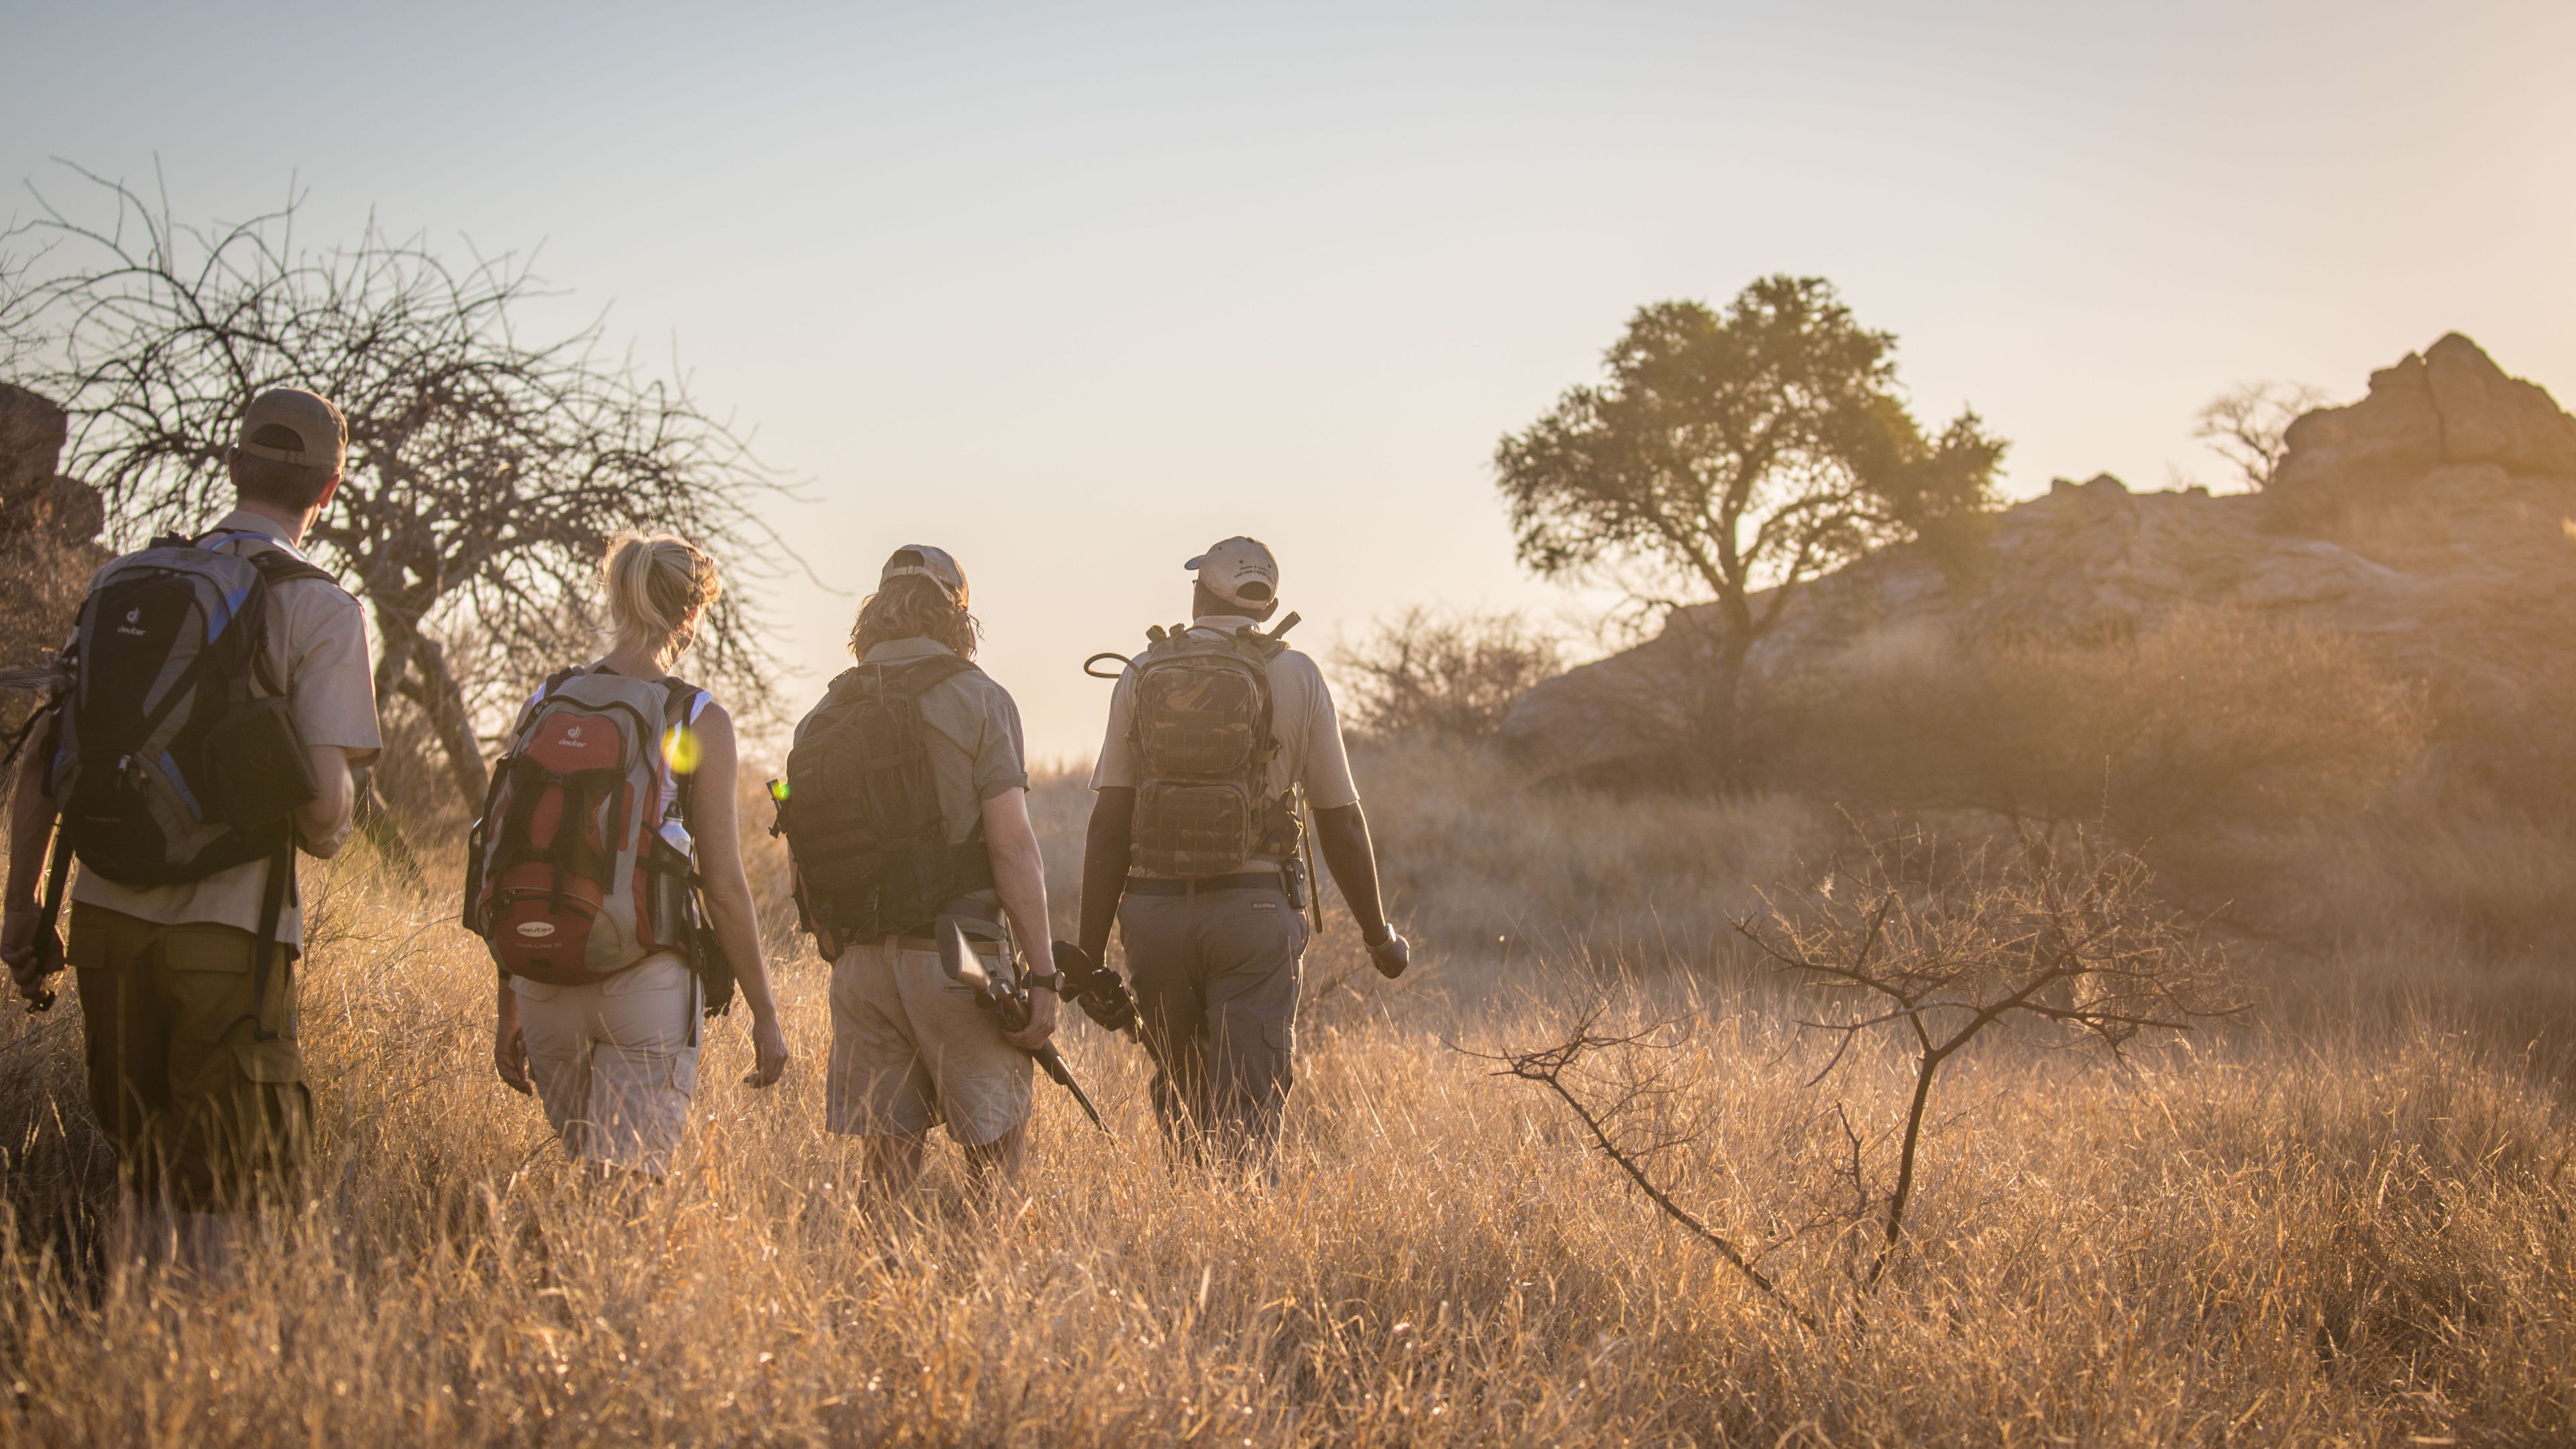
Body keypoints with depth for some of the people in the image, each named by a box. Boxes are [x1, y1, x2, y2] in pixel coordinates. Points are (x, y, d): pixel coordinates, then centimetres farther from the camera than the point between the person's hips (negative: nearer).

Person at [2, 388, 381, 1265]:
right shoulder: (317, 608, -6)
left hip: (106, 915, 5)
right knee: (226, 1192, 4)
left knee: (140, 1160, 20)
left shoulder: (124, 581, 10)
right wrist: (323, 834, 9)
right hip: (227, 929, -5)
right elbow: (326, 803, -14)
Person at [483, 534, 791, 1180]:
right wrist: (764, 1013, 3)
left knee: (578, 1172, 22)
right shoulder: (698, 721, -6)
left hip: (544, 983, 5)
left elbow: (504, 867, 8)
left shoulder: (543, 706, 6)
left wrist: (508, 1010, 16)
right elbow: (724, 887, -6)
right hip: (645, 980, -5)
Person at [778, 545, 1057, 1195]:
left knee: (885, 1160, 10)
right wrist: (1040, 975, -9)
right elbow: (1011, 844, -11)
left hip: (858, 964, 5)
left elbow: (799, 854, 9)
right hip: (956, 959, -4)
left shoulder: (821, 719, 10)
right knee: (996, 1144, 5)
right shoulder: (976, 700, -4)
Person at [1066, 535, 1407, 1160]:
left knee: (1180, 1093, 19)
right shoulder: (1294, 676, 1)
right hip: (1254, 913, -2)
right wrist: (1379, 934, 14)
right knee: (1246, 1110, -2)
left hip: (1154, 910, 2)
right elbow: (1341, 822, 2)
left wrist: (1090, 954, 4)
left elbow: (1108, 826, 1)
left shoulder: (1142, 675, 6)